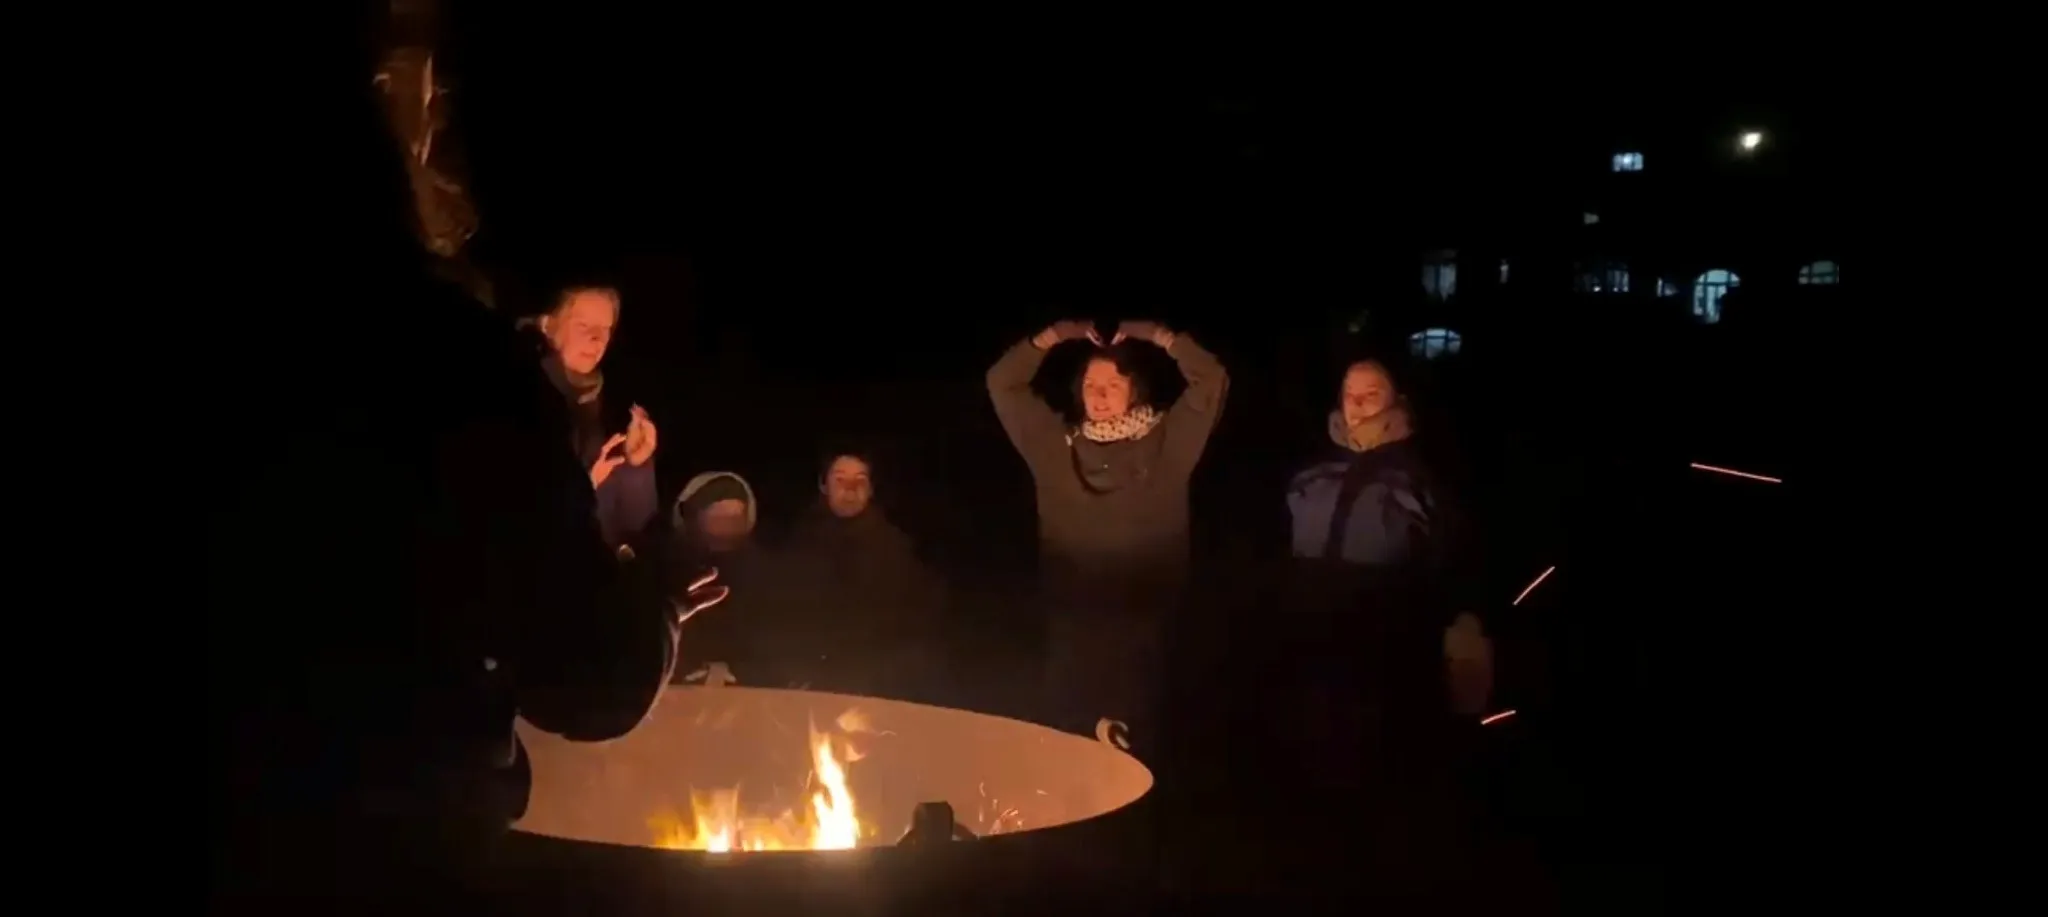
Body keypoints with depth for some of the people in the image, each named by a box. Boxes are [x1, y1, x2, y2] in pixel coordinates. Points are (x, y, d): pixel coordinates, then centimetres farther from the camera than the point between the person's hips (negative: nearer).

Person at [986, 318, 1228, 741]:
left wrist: (1159, 337, -3)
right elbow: (1001, 382, 9)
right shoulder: (1057, 442, 9)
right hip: (1072, 614, 2)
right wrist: (1054, 336, 4)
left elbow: (1212, 380, -5)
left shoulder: (1165, 442, 2)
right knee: (1074, 726, 7)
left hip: (1144, 615, -2)